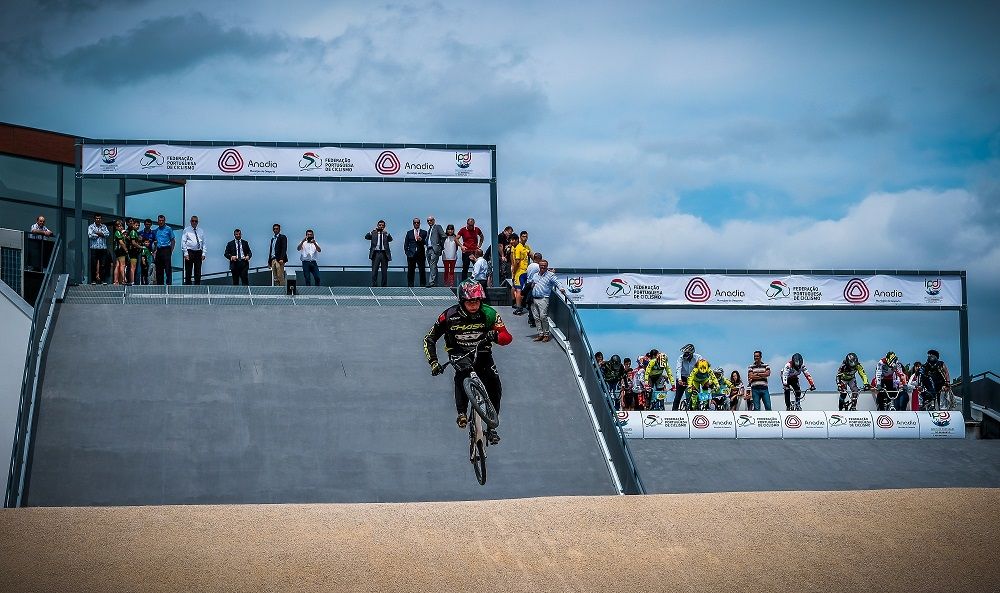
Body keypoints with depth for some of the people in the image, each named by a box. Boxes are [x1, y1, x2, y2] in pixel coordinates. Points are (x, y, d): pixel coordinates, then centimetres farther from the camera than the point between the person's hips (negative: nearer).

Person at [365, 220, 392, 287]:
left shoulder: (386, 234, 9)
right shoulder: (373, 233, 7)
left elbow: (390, 239, -9)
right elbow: (366, 237, -8)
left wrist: (387, 233, -27)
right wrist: (372, 231, -22)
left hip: (384, 254, 1)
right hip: (376, 253, -1)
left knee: (384, 272, 6)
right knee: (374, 271, -3)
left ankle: (384, 286, 12)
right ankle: (373, 286, 0)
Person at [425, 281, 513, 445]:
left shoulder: (488, 314, -16)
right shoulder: (450, 316, -17)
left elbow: (507, 337, -22)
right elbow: (429, 339, -10)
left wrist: (495, 336, -45)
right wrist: (433, 362, -22)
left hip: (482, 353, 1)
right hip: (459, 354, -1)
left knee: (495, 386, -15)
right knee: (461, 373, -35)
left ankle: (492, 427, 1)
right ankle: (462, 413, -25)